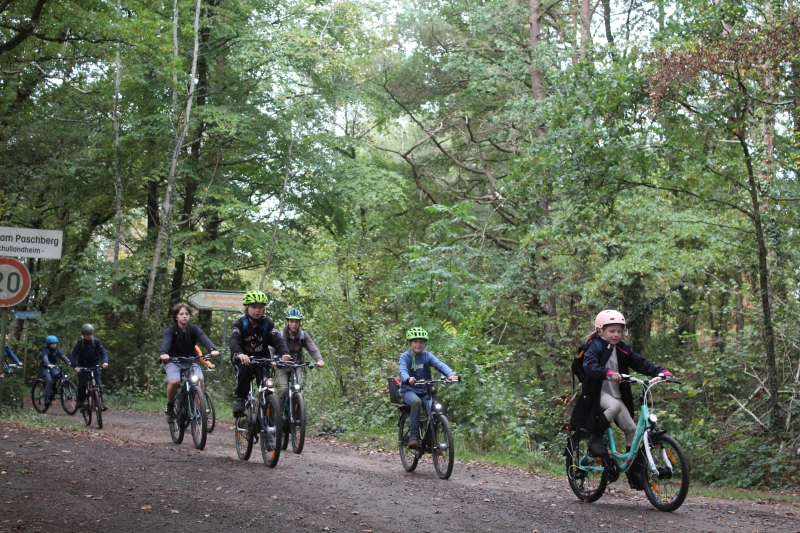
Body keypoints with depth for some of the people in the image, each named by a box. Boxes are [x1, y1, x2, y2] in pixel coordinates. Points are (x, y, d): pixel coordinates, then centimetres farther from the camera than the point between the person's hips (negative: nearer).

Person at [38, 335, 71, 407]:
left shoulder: (56, 350, 3)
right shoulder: (45, 350, -12)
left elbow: (63, 356, -12)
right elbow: (45, 358, -33)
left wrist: (69, 363, -31)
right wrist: (48, 364, -54)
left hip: (53, 367, 5)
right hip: (44, 368, -5)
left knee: (58, 375, -25)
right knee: (49, 381, -27)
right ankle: (47, 399, -27)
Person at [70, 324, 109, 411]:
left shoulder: (96, 341, -11)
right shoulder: (80, 342, -14)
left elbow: (103, 353, -14)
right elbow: (73, 355, -19)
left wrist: (105, 362, -35)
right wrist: (75, 366, -36)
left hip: (94, 365, 1)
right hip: (82, 366, -1)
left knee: (98, 384, -11)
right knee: (82, 385, -9)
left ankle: (101, 402, -6)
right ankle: (80, 401, 12)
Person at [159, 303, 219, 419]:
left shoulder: (193, 329, -4)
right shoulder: (171, 330, -10)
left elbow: (203, 338, -22)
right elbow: (166, 341, -29)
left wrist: (212, 349, -43)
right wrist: (163, 353, -52)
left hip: (191, 360, 2)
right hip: (174, 361, -2)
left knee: (199, 379, -26)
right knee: (174, 382, -28)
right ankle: (170, 406, -2)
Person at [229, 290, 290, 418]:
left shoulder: (268, 324, -11)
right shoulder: (240, 324, -16)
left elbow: (278, 340, -25)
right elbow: (234, 341, -32)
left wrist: (284, 353, -47)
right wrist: (239, 354, -55)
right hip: (243, 358, -2)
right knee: (246, 368, -35)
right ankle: (239, 400, -24)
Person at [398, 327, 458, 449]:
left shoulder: (427, 356, 1)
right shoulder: (405, 356, -4)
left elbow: (439, 364, -17)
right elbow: (403, 370, -23)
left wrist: (451, 374, -38)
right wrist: (408, 379, -48)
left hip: (425, 392, 3)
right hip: (409, 391, -3)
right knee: (416, 401, -36)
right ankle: (413, 435, -29)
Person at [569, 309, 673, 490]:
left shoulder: (622, 350, 9)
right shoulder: (595, 347, -9)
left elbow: (640, 363, 4)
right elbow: (589, 366, -28)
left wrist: (661, 371, -12)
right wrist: (608, 373, -46)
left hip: (616, 395, 7)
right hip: (598, 394, -7)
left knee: (631, 429, -2)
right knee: (614, 406, -37)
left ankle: (634, 472, 6)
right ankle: (595, 438, -17)